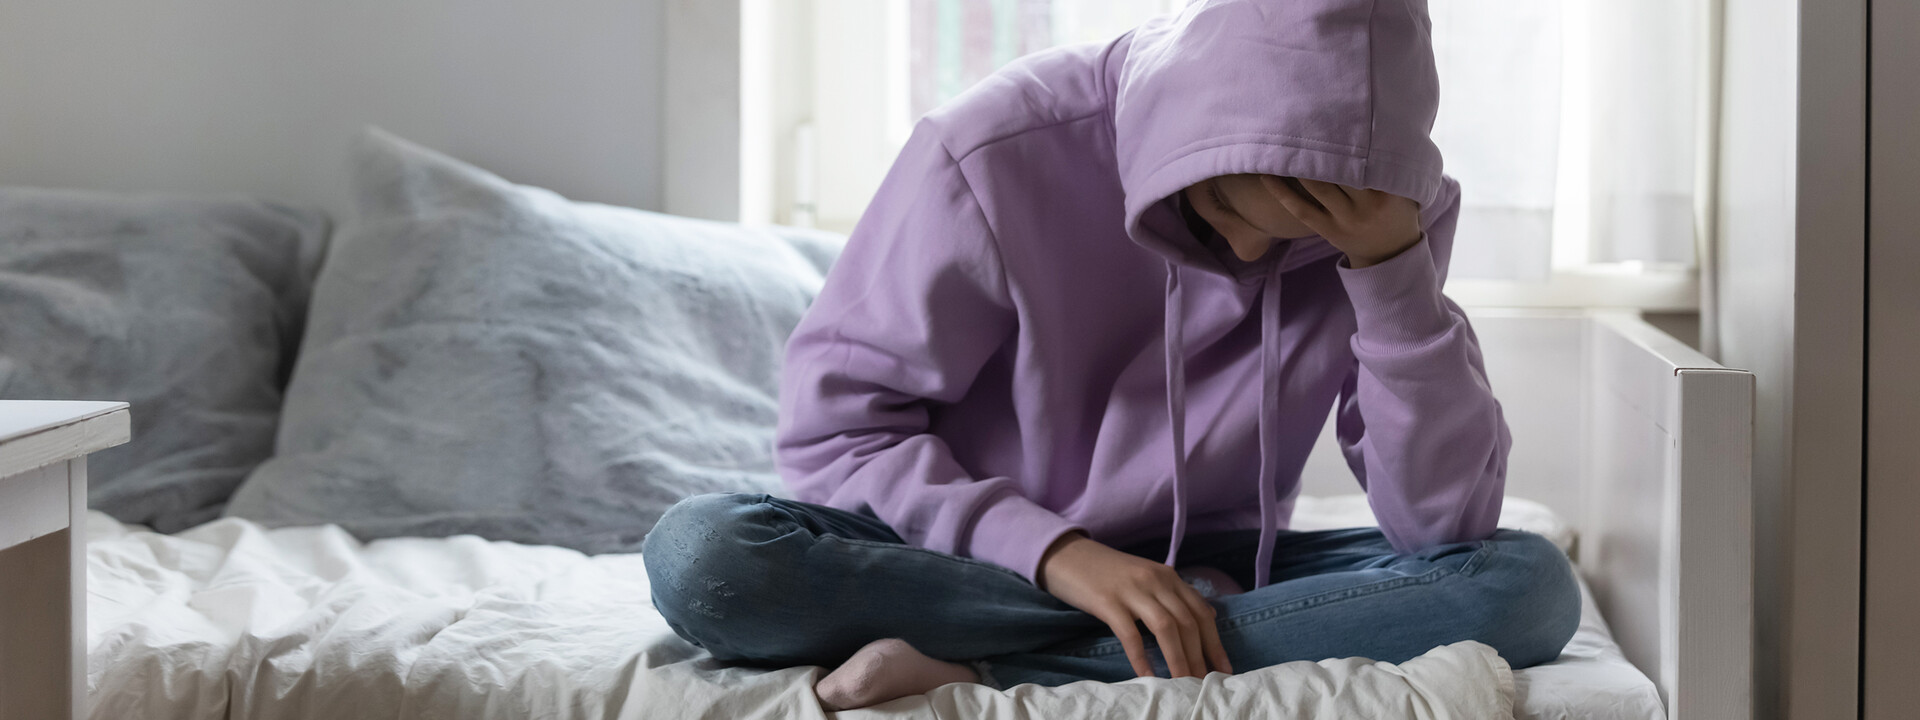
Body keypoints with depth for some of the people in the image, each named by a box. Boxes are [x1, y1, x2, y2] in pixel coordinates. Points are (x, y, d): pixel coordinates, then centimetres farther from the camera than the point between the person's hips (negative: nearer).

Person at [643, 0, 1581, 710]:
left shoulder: (1389, 210, -11)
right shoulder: (994, 155, -19)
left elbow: (1447, 523, -15)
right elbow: (832, 421, -14)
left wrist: (1392, 268, -27)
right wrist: (1050, 551, -27)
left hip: (1209, 566, 3)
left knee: (1528, 583, -25)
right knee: (697, 555, -31)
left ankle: (976, 674, -27)